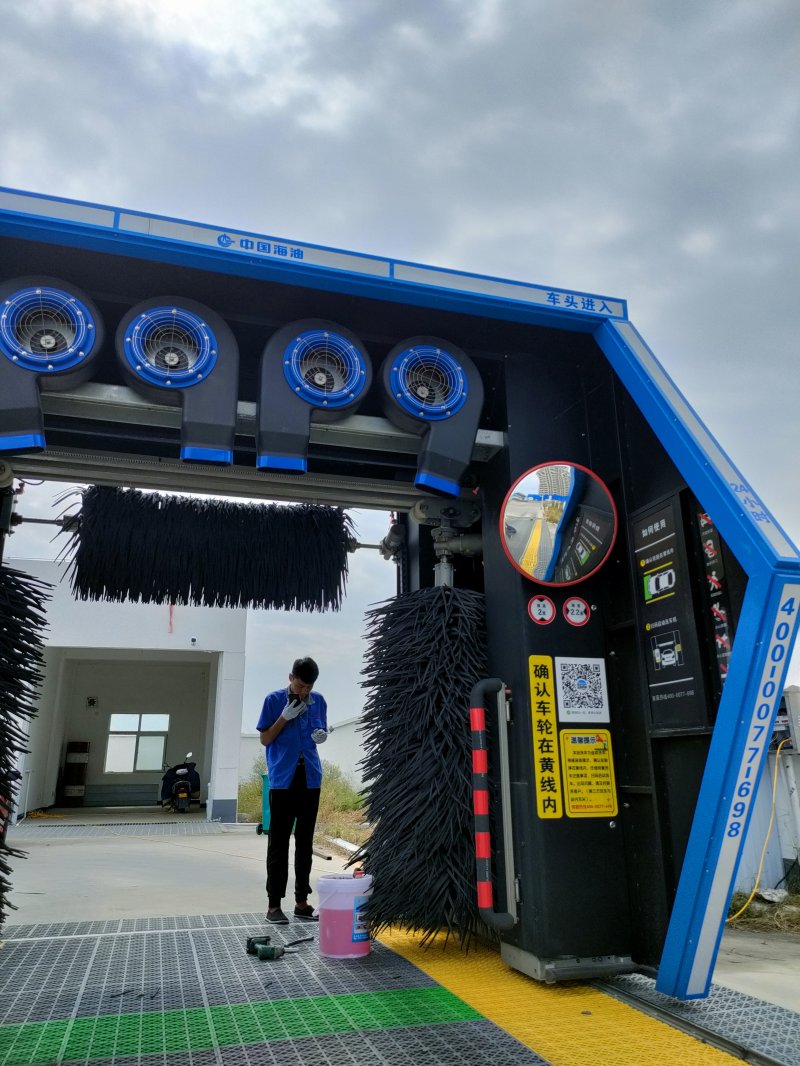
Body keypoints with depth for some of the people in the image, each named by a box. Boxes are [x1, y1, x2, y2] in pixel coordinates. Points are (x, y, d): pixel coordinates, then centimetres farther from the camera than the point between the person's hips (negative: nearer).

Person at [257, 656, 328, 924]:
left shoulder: (319, 701, 6)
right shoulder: (274, 700, -5)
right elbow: (265, 739, -2)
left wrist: (321, 736, -6)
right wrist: (285, 717, -15)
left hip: (310, 778, 4)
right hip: (283, 779, -4)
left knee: (305, 841, 10)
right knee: (279, 842, 1)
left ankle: (302, 901, 19)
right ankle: (274, 904, 9)